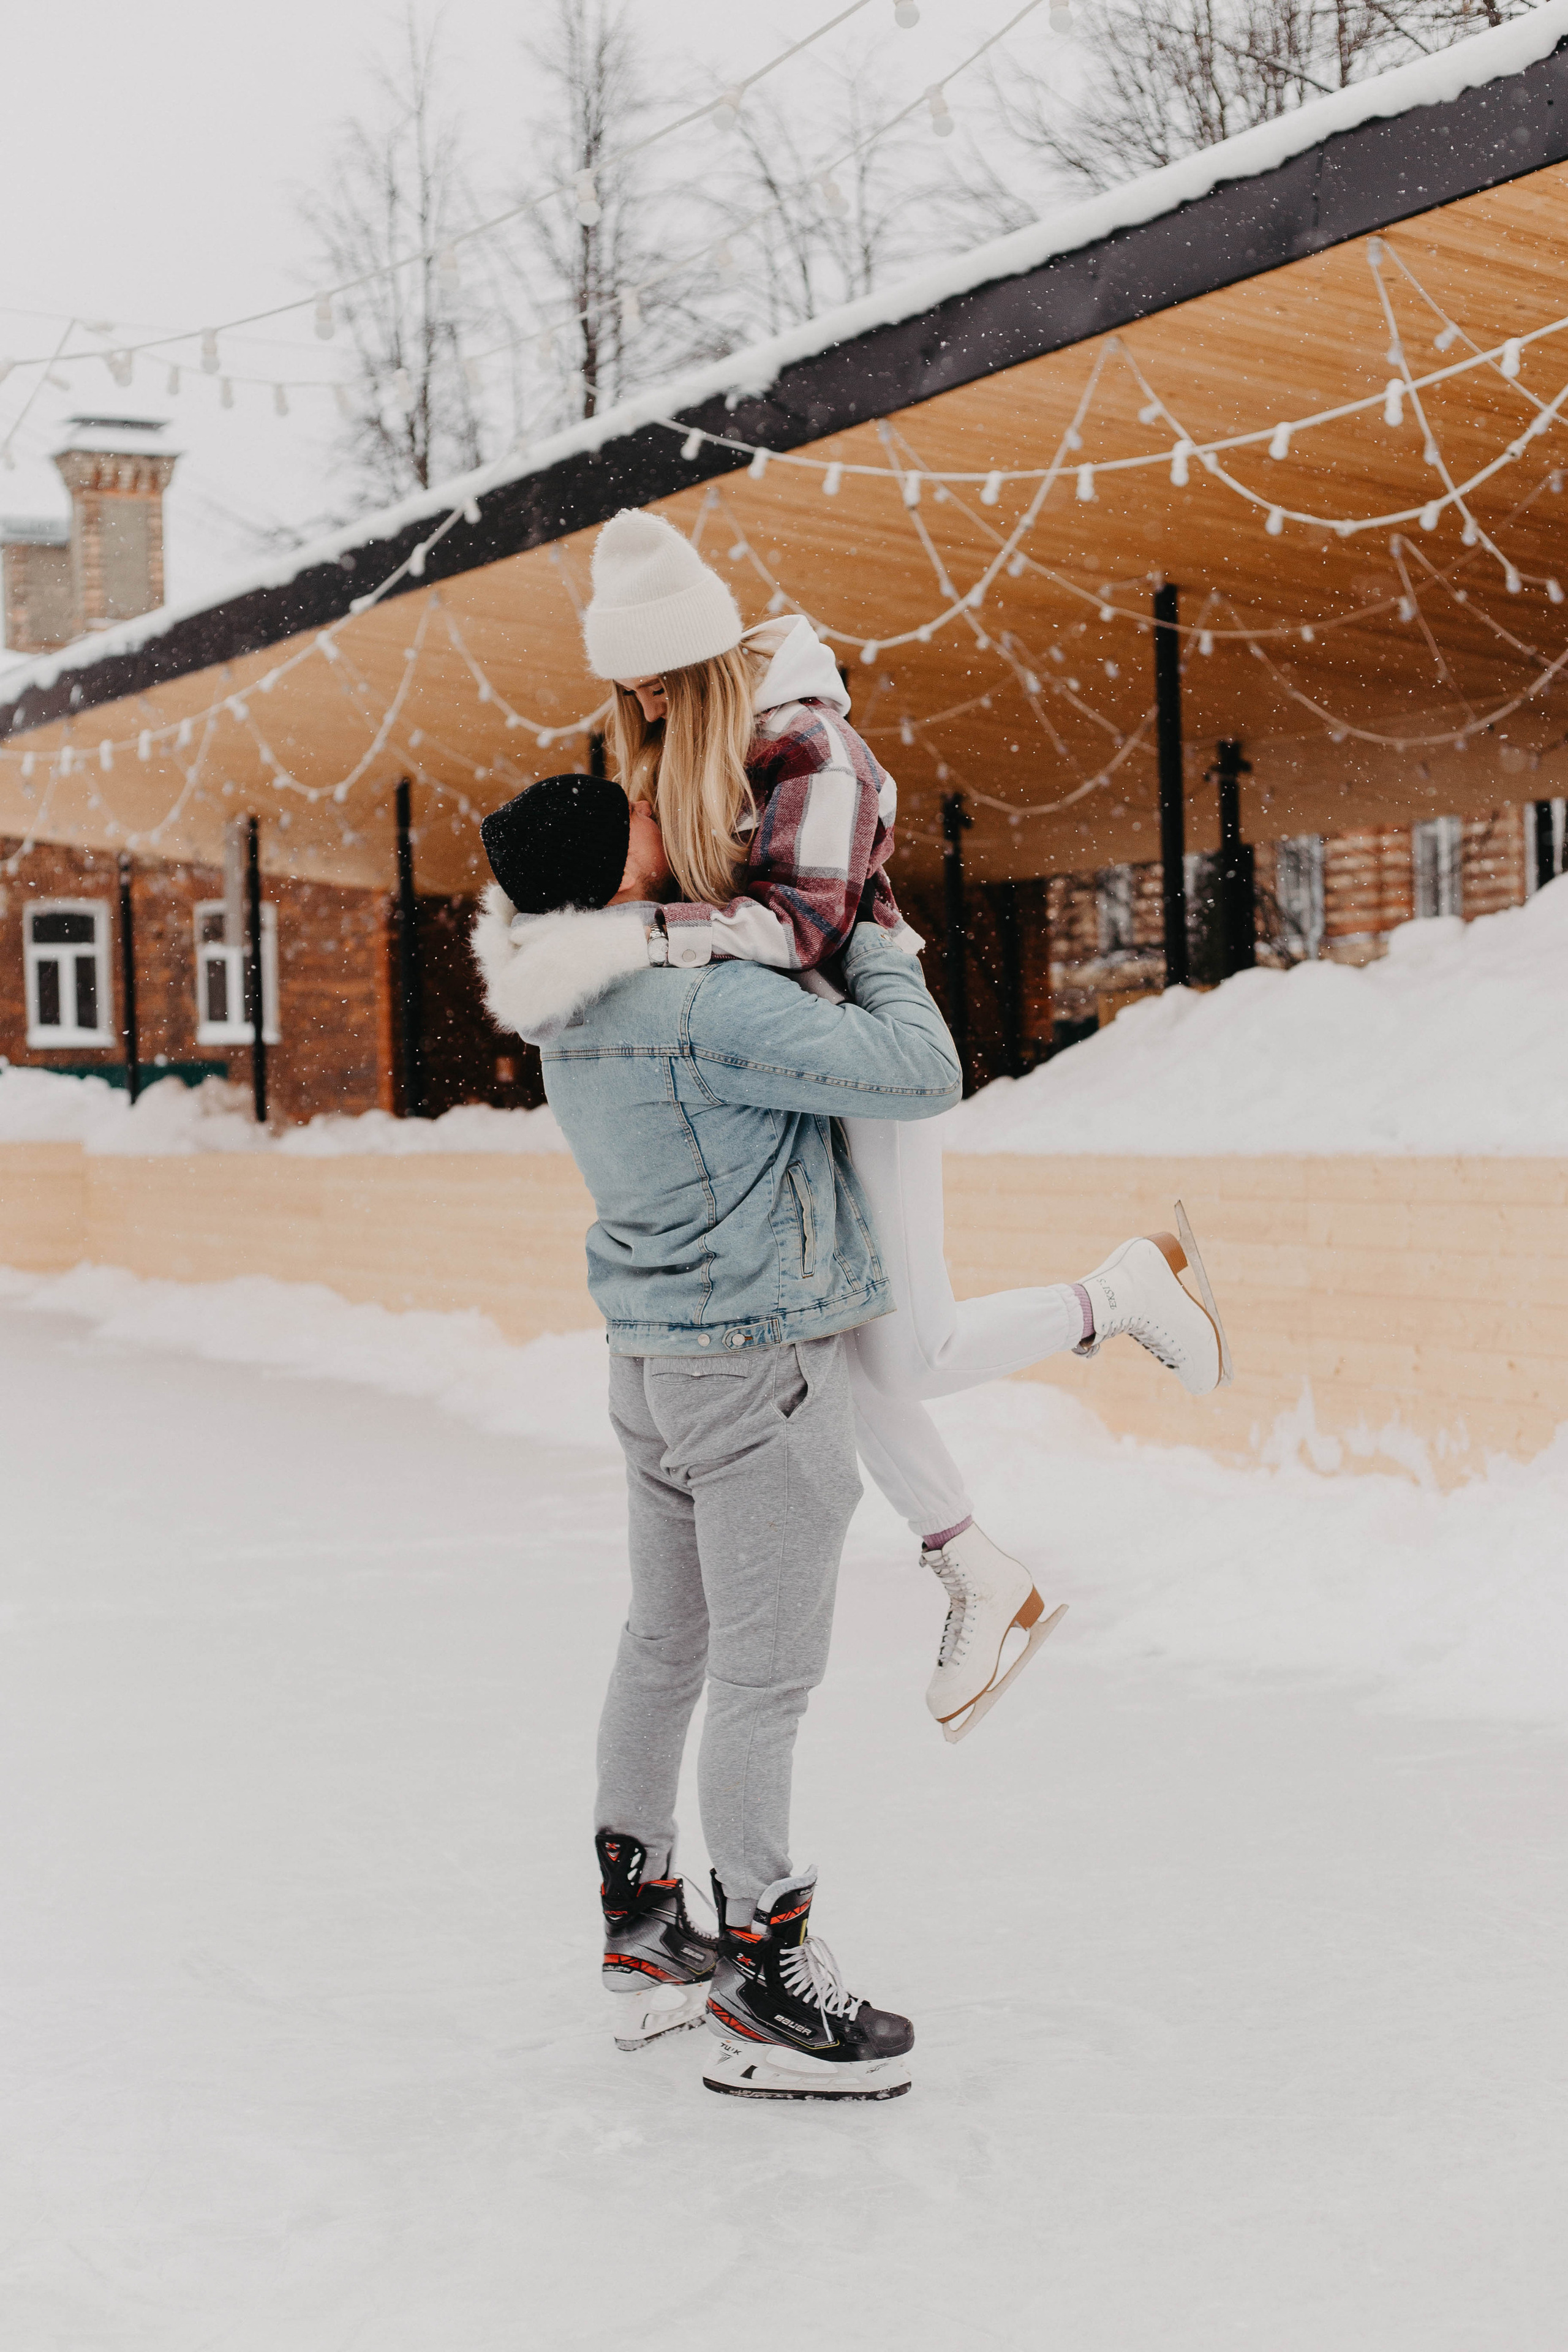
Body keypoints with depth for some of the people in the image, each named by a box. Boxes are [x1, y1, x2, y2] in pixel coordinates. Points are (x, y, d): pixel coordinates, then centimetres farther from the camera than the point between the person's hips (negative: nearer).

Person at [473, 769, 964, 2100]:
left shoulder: (573, 1006, 4)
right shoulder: (710, 1007, -23)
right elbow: (922, 1077, -22)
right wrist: (881, 952, -6)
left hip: (654, 1359, 9)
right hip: (761, 1362, -9)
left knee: (665, 1650, 18)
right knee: (766, 1678, -2)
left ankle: (643, 1932, 31)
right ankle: (766, 1993, 6)